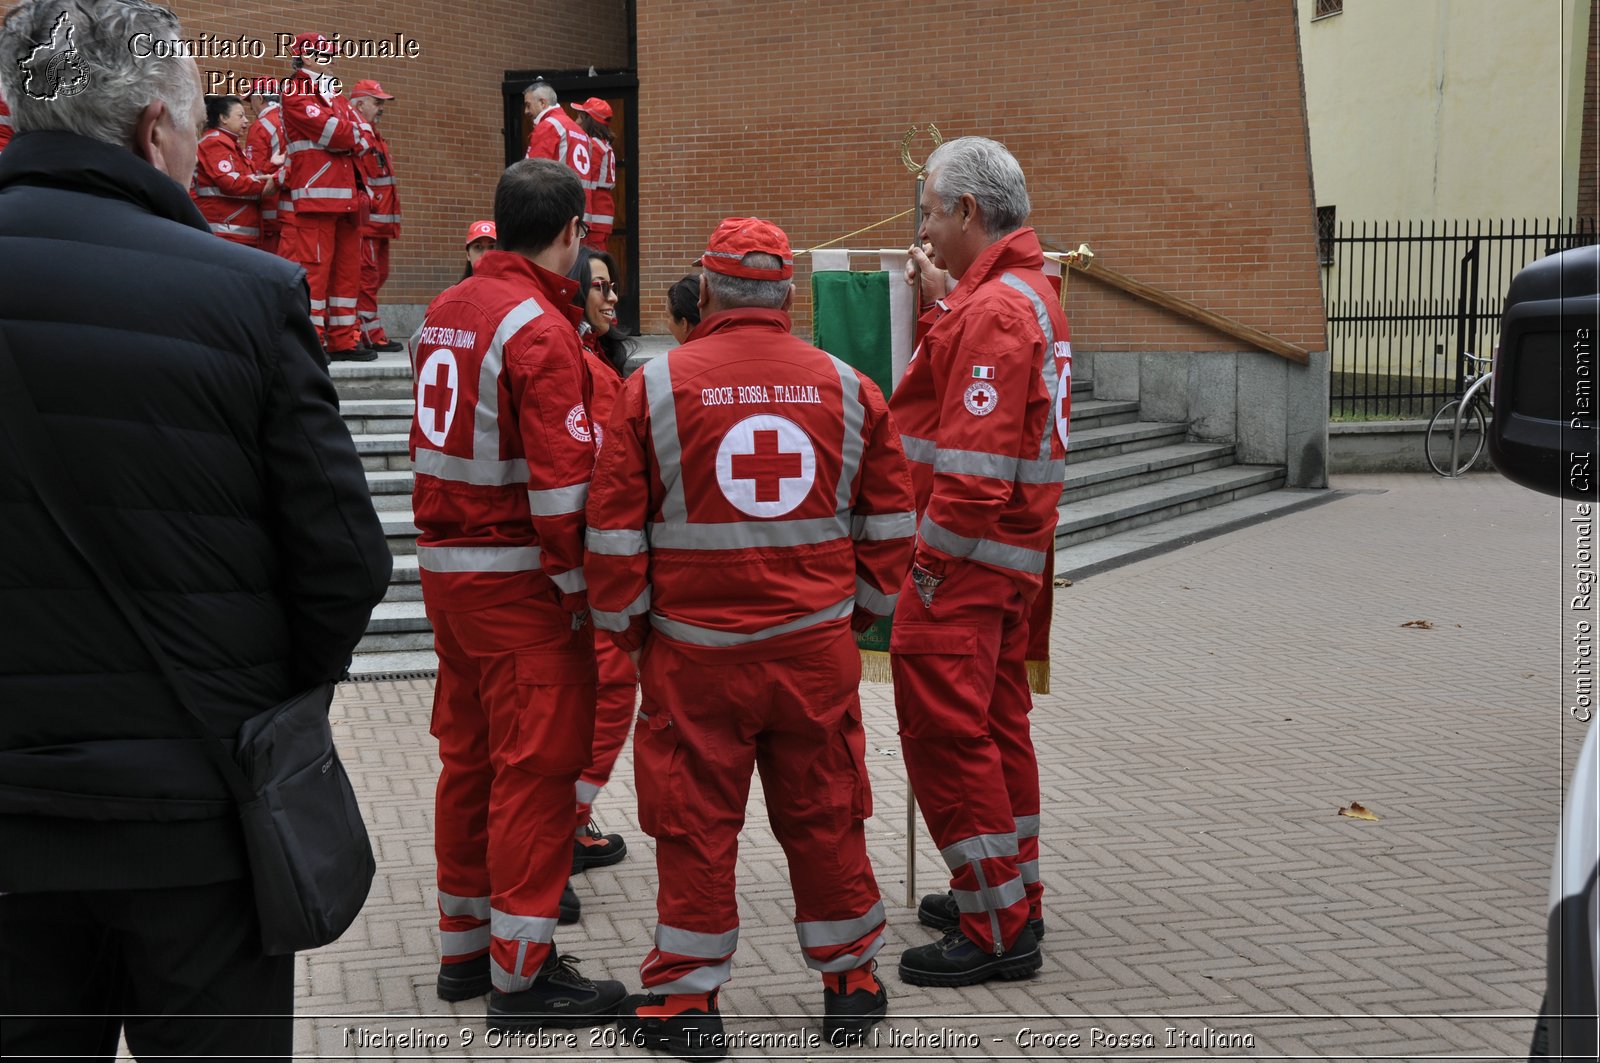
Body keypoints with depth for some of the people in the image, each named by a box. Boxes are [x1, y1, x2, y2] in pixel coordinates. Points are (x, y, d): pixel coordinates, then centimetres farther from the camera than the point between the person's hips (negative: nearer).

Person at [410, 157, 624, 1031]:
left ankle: (463, 946, 28)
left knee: (470, 757, 17)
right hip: (519, 577, -8)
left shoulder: (447, 310, 9)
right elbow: (561, 478, -20)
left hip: (443, 565, 8)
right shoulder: (539, 328, -17)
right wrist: (583, 589, -14)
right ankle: (522, 974, 6)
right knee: (536, 769, -1)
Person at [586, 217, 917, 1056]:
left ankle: (685, 995, 16)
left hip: (693, 650, -2)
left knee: (695, 822, 7)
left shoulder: (654, 386, -5)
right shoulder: (846, 387, 3)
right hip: (817, 647, 2)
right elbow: (888, 517, 8)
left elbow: (614, 524, -3)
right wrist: (862, 608, 20)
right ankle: (850, 979, 25)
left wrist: (624, 626, 10)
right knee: (824, 813, 13)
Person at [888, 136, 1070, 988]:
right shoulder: (1027, 292, 15)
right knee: (994, 724, 18)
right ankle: (1010, 899, 30)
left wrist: (935, 557, -19)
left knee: (945, 733, -5)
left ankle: (996, 931, 1)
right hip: (1009, 555, 11)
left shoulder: (993, 310, -19)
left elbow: (976, 458, -24)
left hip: (965, 557, -11)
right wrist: (941, 306, 12)